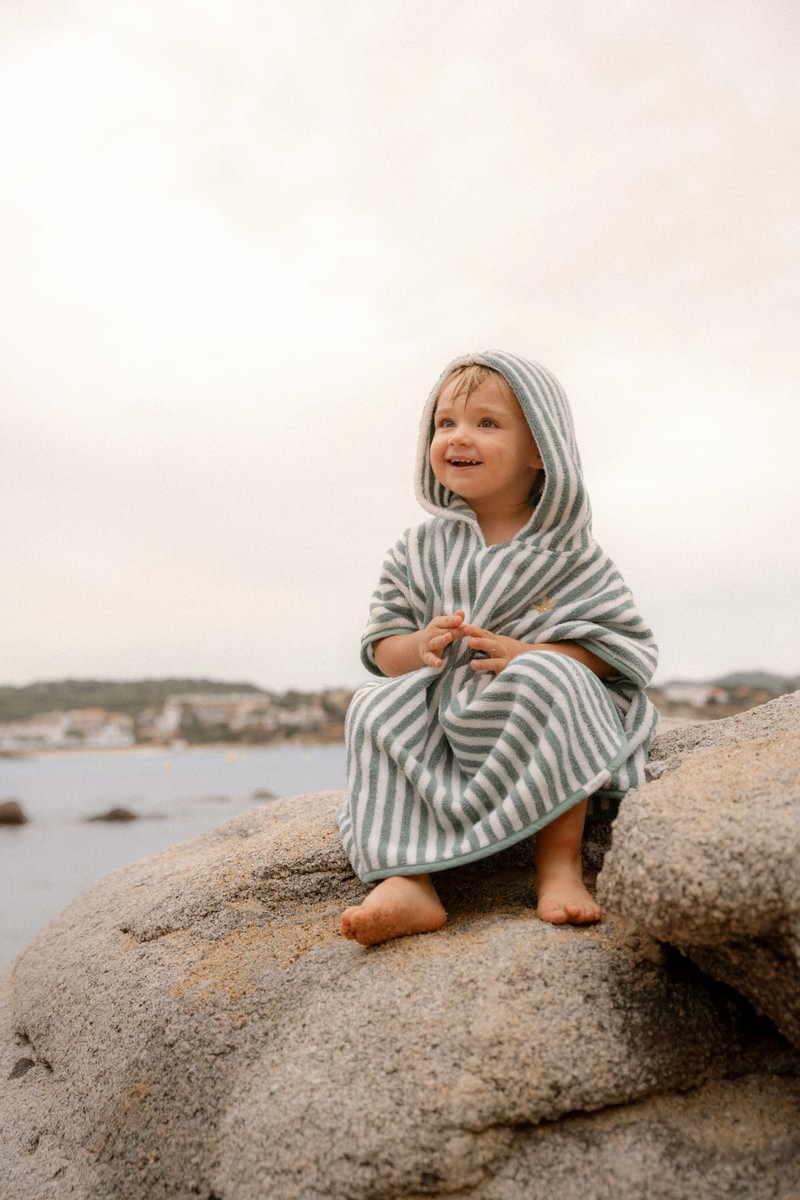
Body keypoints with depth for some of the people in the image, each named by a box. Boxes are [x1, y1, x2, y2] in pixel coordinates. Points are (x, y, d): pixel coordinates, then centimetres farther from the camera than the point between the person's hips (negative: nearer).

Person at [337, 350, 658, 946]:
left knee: (547, 678, -34)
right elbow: (381, 645, 11)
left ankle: (560, 864, -28)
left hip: (540, 728, -3)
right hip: (442, 722, 3)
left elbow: (626, 646, -5)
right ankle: (406, 880, -31)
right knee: (375, 707, -23)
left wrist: (527, 655, -20)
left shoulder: (566, 553, 1)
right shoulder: (422, 549, 10)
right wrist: (418, 646, -15)